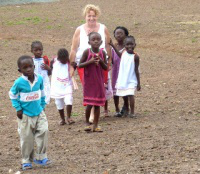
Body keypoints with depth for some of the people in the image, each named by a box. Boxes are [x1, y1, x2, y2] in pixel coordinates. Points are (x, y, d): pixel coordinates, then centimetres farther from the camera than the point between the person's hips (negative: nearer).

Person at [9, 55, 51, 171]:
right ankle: (26, 160, 17)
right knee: (27, 138, 3)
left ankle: (41, 157, 6)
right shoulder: (19, 82, -16)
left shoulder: (39, 79, -5)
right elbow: (13, 95, -2)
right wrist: (18, 108, -6)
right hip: (25, 114, -3)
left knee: (43, 131, -8)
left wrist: (42, 105, 12)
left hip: (39, 112, 3)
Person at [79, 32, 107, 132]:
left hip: (99, 82, 3)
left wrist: (101, 61, -15)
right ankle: (87, 123, 16)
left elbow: (106, 68, 5)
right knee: (89, 104, -3)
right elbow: (80, 65, -7)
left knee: (97, 104, 5)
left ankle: (96, 125, 12)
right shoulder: (87, 52, -7)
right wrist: (90, 61, -20)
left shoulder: (102, 53, 0)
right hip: (89, 81, -3)